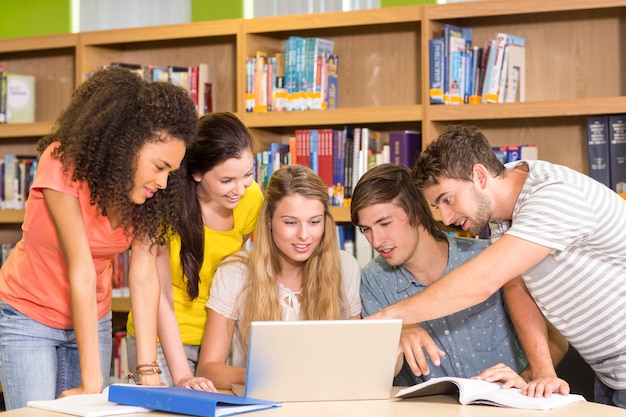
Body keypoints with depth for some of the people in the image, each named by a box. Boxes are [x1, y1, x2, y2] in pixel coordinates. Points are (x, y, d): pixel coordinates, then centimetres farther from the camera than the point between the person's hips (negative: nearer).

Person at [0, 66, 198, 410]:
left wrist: (149, 373, -23)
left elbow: (144, 277, -16)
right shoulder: (64, 163, -25)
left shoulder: (149, 193, -11)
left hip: (92, 320, 4)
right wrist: (92, 381, -27)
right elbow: (81, 271, -28)